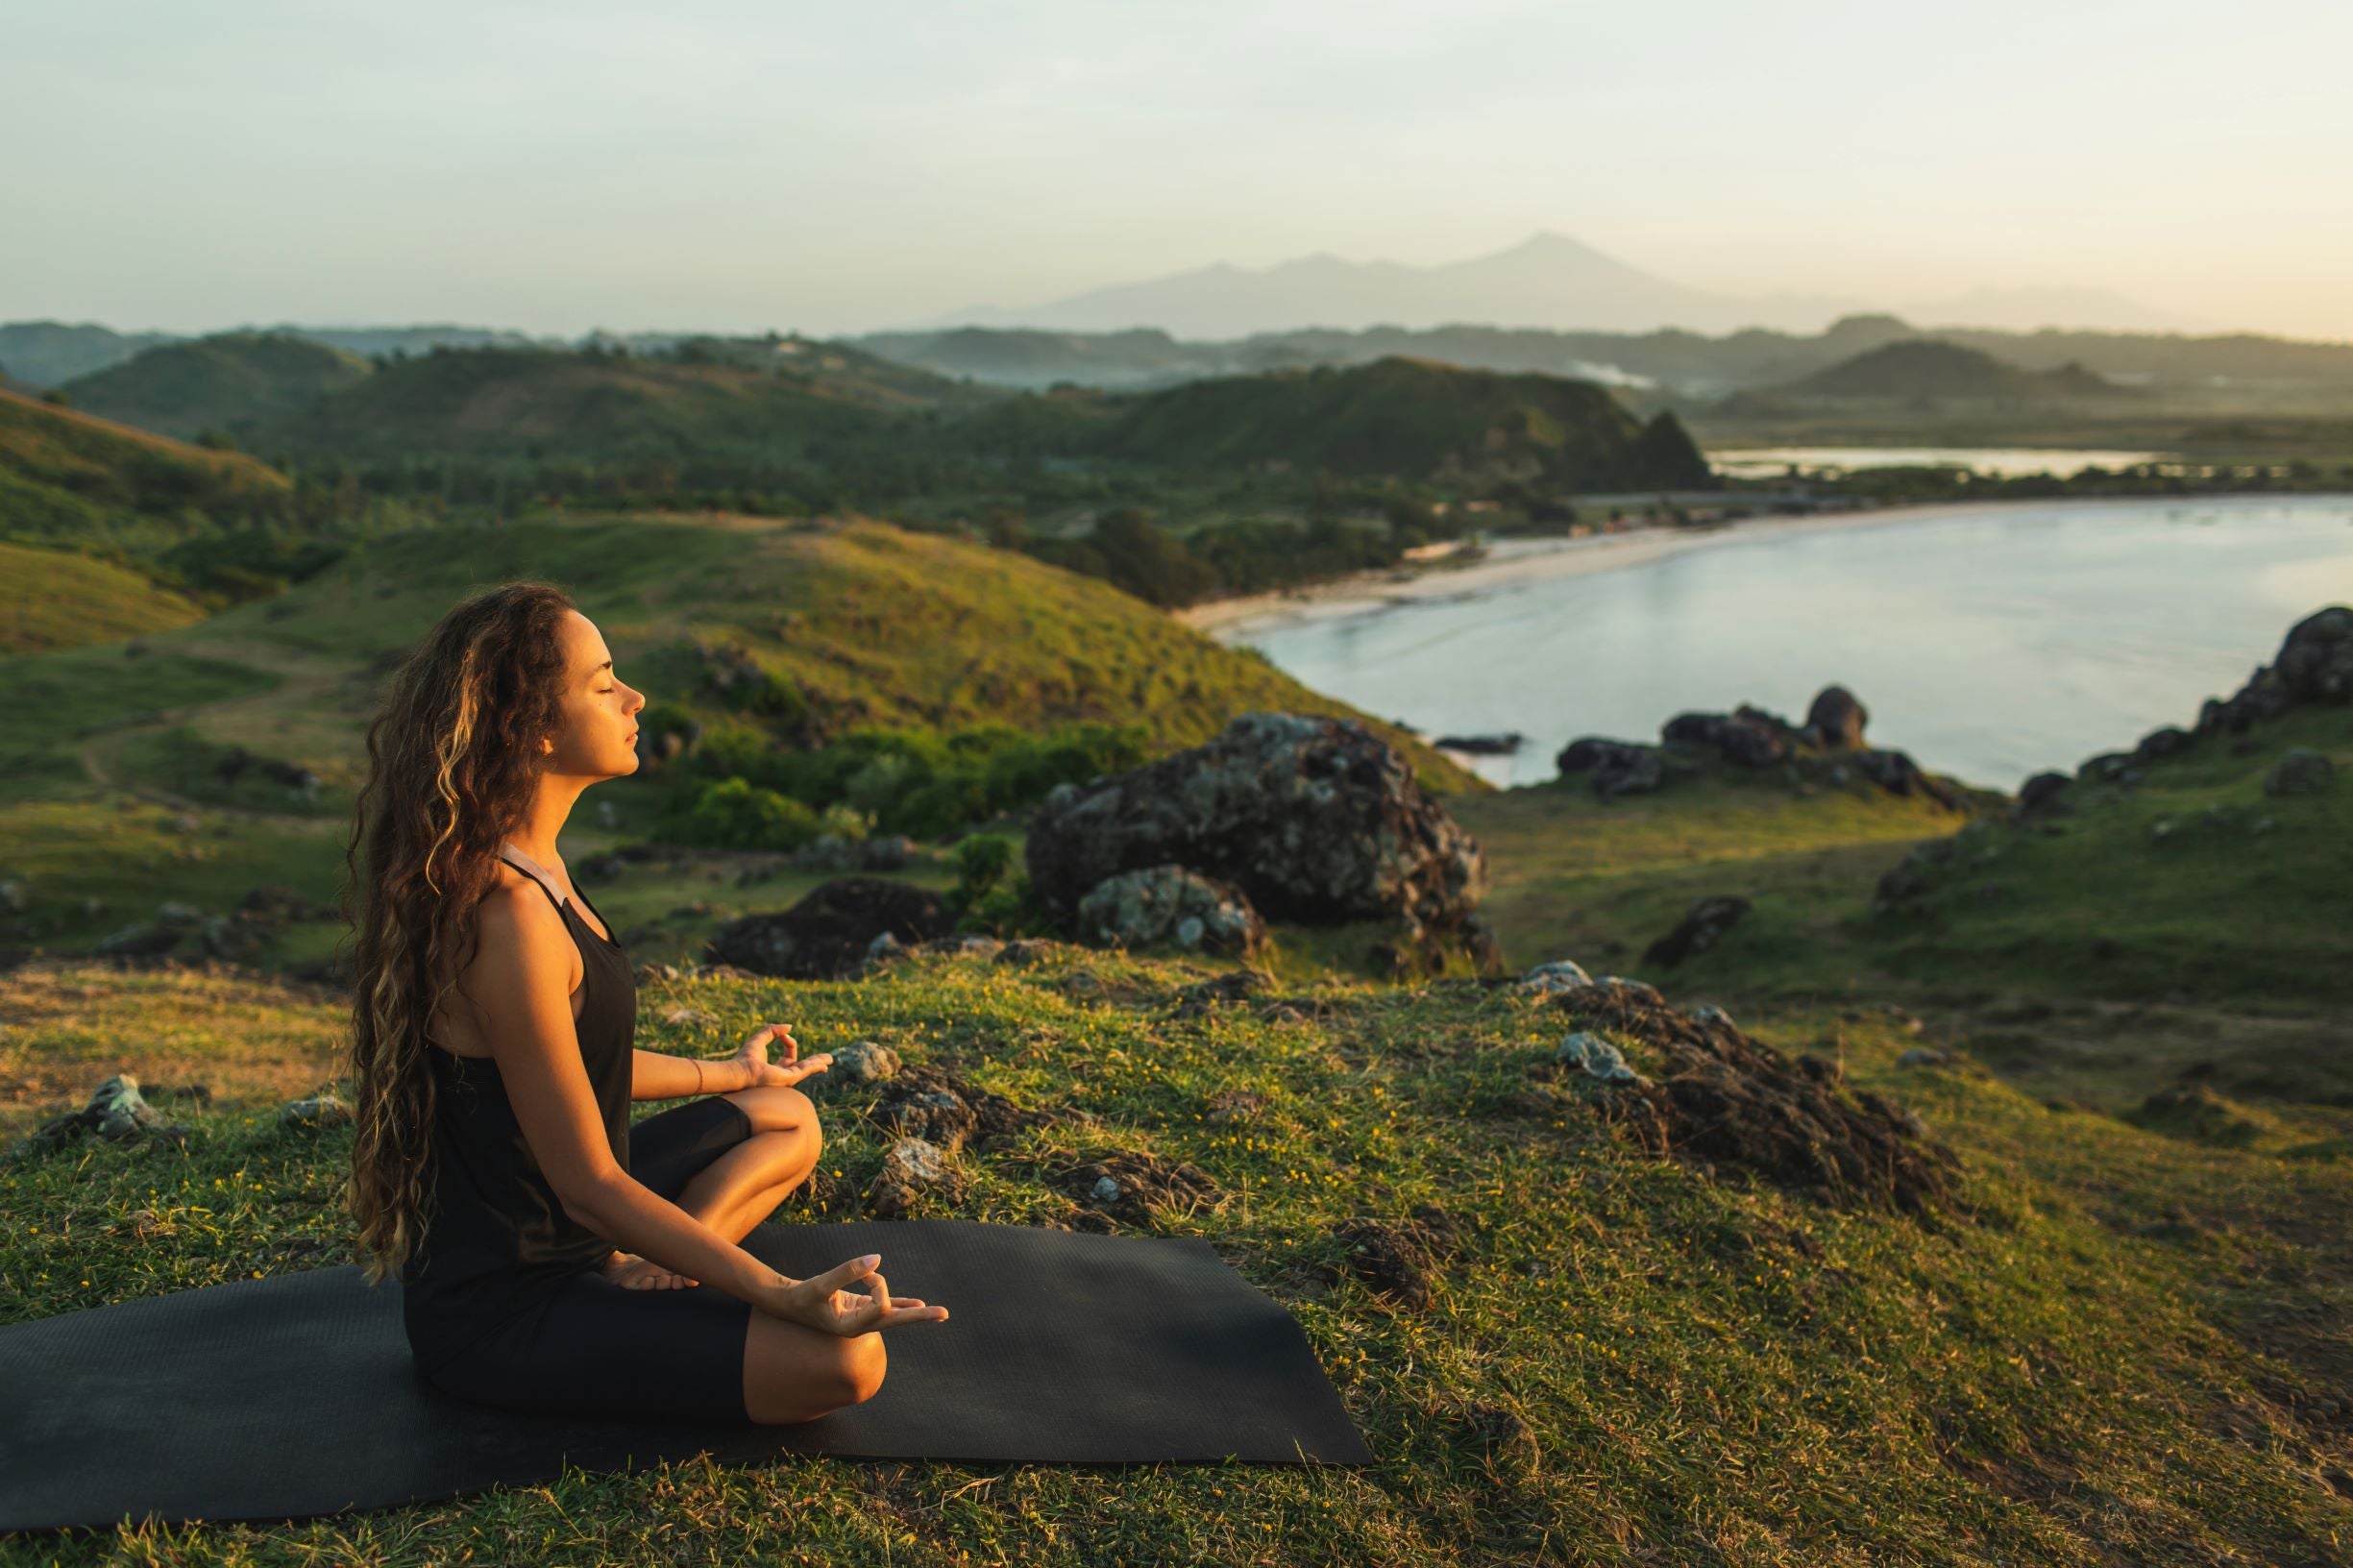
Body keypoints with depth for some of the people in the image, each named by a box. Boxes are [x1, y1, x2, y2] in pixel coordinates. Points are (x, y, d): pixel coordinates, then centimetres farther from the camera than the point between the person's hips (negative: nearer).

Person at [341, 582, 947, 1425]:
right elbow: (589, 1183, -24)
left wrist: (725, 1073, 31)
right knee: (842, 1359, -22)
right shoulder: (505, 918, -28)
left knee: (788, 1120, 22)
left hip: (545, 1234, 10)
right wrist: (785, 1297, -25)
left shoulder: (520, 862, 3)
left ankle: (635, 1278, 4)